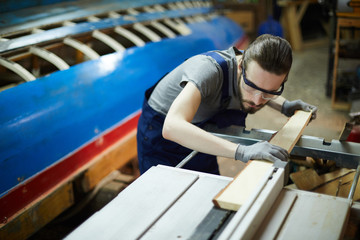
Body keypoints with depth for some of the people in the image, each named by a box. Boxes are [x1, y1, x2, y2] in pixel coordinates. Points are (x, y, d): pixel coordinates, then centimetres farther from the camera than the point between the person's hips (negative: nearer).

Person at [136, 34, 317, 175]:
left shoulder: (255, 70, -19)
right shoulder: (208, 69, -40)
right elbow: (172, 127, -55)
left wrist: (284, 106, -11)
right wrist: (241, 152, -59)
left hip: (199, 136, 6)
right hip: (160, 132, -5)